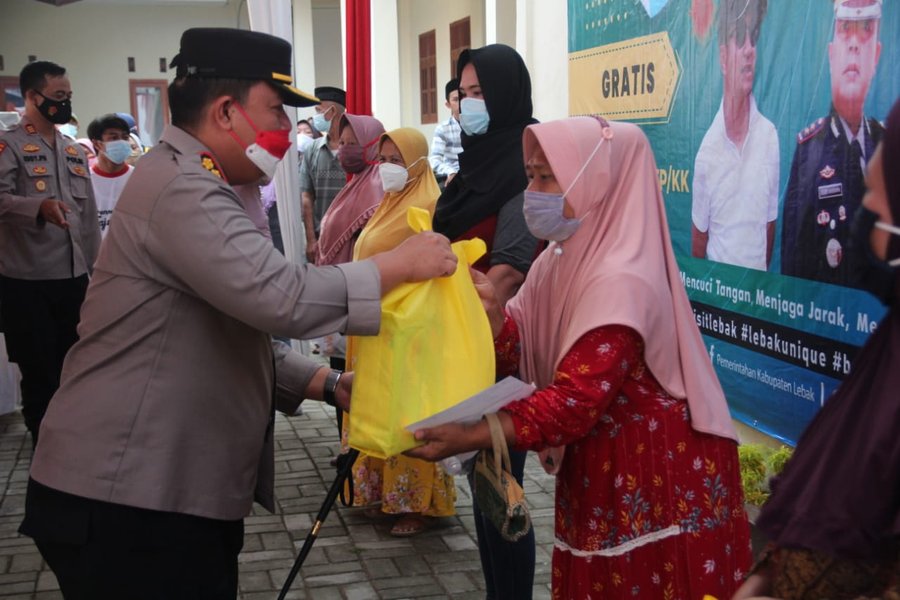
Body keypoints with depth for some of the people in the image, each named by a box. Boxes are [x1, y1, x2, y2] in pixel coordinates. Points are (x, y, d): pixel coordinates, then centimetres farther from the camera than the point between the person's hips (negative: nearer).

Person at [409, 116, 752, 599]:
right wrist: (488, 307, -21)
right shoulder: (561, 258, 4)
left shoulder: (620, 281, -25)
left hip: (660, 478, -8)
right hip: (599, 468, 8)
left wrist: (469, 438, -37)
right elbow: (523, 353, 0)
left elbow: (576, 401, -30)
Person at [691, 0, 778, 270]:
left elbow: (770, 223, 2)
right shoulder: (707, 151, -9)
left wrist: (763, 274, 5)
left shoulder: (770, 137, -7)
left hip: (758, 277, 1)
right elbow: (699, 236, 0)